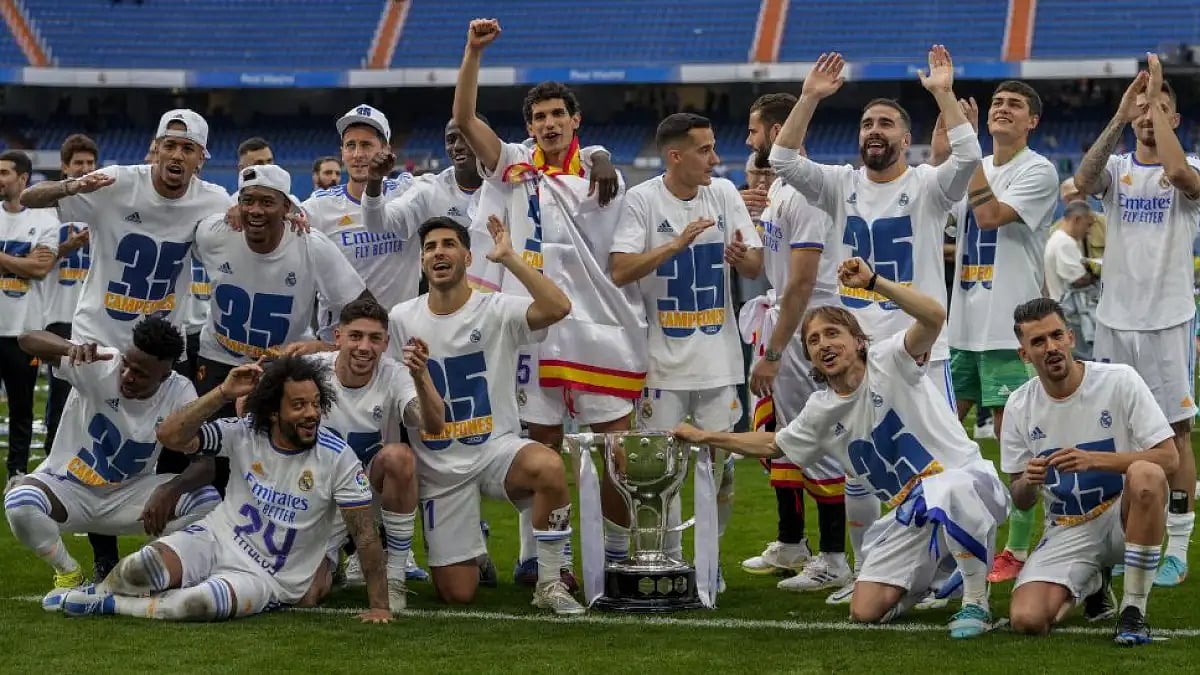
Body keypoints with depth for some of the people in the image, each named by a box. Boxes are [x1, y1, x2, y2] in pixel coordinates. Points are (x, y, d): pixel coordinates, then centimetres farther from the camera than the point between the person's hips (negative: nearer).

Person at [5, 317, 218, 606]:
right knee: (19, 505, -35)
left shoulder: (180, 393, -15)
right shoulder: (101, 367, -23)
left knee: (207, 501, -21)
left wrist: (170, 490, -40)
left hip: (129, 492, 2)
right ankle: (68, 574, -4)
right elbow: (28, 339, -33)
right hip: (67, 487, -2)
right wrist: (71, 348, -56)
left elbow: (205, 463, -19)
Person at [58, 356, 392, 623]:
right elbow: (169, 435, -16)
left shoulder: (337, 458, -12)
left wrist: (379, 605, -13)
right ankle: (101, 589, 11)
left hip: (265, 578, -2)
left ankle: (110, 604, -8)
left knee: (201, 602, -36)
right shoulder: (244, 433, -8)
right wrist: (224, 393, -25)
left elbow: (365, 534, -9)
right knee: (140, 567, -29)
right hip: (216, 540, 2)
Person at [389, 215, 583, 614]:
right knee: (457, 594, -2)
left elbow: (558, 308, -26)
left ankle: (550, 585, -20)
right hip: (440, 467, 2)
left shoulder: (497, 311, -7)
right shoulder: (401, 320, 2)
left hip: (497, 447, -2)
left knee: (549, 466, -39)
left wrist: (508, 257, -24)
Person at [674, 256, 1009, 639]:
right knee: (865, 612, -7)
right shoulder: (821, 412, 11)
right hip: (909, 516, 7)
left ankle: (976, 601, -24)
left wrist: (872, 282, -36)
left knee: (945, 491, -46)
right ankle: (936, 572, 24)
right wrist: (706, 438, 30)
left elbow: (933, 316, -28)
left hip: (967, 481, -7)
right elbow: (773, 445, 29)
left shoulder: (888, 361, -8)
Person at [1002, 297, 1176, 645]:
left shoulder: (1119, 380, -10)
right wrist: (1027, 482, -18)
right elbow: (1021, 501, 8)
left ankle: (1134, 611, -23)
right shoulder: (1019, 406, -1)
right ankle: (1092, 583, 16)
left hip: (1124, 516, -3)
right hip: (1067, 531, 3)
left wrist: (1092, 460, -28)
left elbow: (1169, 457, -16)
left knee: (1145, 476, -38)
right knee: (1027, 620, -22)